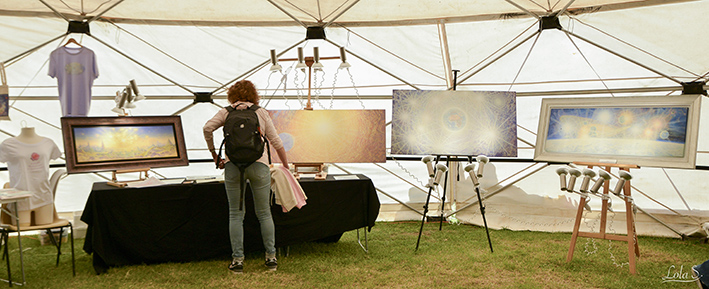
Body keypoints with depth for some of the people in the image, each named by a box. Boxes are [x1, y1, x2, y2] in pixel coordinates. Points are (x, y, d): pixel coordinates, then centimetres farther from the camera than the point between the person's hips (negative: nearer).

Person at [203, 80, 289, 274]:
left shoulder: (226, 112, 14)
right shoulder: (261, 112, 14)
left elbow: (208, 128, -3)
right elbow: (276, 142, 10)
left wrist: (214, 154, 6)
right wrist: (285, 165, 20)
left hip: (232, 164, 0)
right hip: (258, 164, 0)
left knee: (236, 214, 8)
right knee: (264, 213, 10)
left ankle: (237, 260, 8)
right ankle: (271, 257, 13)